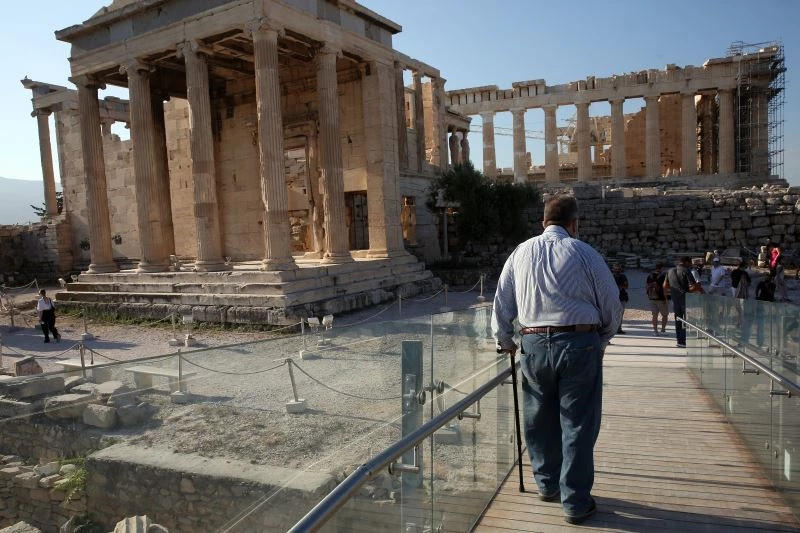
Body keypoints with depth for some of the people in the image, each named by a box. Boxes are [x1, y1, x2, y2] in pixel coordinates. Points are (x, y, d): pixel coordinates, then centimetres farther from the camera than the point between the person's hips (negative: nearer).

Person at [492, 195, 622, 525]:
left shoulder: (521, 252, 7)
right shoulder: (583, 253, -2)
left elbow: (502, 303, 11)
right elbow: (612, 305, 2)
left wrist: (505, 341, 26)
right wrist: (601, 340, 19)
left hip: (534, 345, 3)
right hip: (580, 343, -3)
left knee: (540, 421, 18)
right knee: (578, 424, 8)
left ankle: (547, 485, 36)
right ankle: (576, 503, 17)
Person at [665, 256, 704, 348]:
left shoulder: (670, 271, 9)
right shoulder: (686, 271, -12)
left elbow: (665, 286, 14)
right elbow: (693, 287, -21)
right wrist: (700, 289, -4)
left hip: (675, 299, 6)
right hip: (685, 298, -6)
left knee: (678, 320, 13)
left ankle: (679, 341, 17)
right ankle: (684, 342, 1)